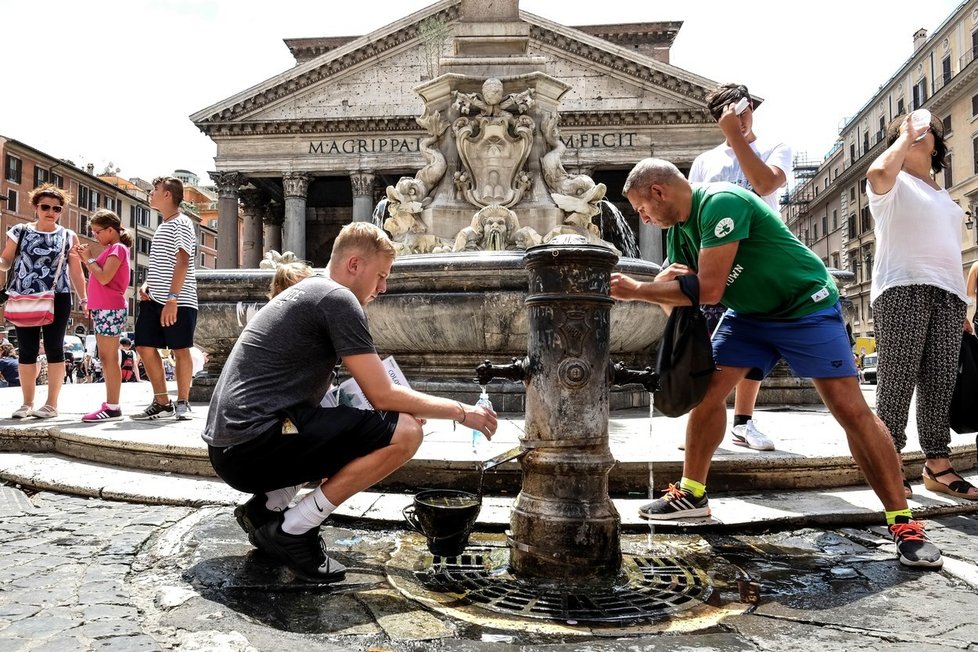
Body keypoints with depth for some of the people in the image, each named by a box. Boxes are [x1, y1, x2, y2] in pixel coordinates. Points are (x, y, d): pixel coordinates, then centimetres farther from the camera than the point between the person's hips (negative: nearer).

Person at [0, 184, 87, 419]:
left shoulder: (69, 237, 6)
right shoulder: (20, 231, 8)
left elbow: (76, 272, 7)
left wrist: (84, 299, -1)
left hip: (57, 300, -1)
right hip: (24, 299, 1)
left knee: (54, 348, 0)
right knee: (27, 350, 5)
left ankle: (51, 404, 5)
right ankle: (27, 403, 14)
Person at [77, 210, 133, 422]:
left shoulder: (117, 248, -8)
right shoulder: (110, 249, 20)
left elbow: (104, 278, -18)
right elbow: (100, 276, 18)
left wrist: (89, 259, -8)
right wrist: (87, 259, 11)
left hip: (110, 310, -10)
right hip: (102, 309, 10)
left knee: (110, 358, -10)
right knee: (105, 358, 10)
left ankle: (113, 407, -9)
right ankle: (110, 405, 14)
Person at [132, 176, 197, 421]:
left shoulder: (181, 223, -7)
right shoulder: (162, 227, 20)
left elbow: (182, 262, -16)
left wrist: (172, 298, -23)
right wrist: (146, 284, 9)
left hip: (179, 300, -9)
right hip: (154, 299, 9)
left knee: (180, 351, -1)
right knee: (145, 348, 4)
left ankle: (182, 403, 9)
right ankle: (162, 403, 13)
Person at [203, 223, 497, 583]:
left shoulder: (305, 293, 20)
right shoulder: (337, 299, -10)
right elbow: (382, 396, -12)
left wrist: (405, 410, 13)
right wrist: (461, 411, -1)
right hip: (253, 447, -10)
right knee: (404, 433, -15)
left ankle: (266, 507, 14)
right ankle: (293, 531, -7)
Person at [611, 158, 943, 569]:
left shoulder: (721, 203, -27)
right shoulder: (678, 230, 2)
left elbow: (709, 290, -31)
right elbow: (676, 301, 1)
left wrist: (637, 290, -24)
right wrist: (660, 286, -22)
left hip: (806, 306, -8)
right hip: (749, 313, 8)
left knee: (850, 408, -12)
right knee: (707, 388, -2)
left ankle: (902, 521, -2)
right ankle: (692, 494, 10)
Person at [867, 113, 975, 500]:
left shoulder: (944, 197, 29)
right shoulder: (894, 185, 10)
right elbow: (879, 171, -17)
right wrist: (904, 137, 1)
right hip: (904, 289, -6)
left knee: (941, 382, 1)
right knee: (898, 379, -11)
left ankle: (937, 464, 4)